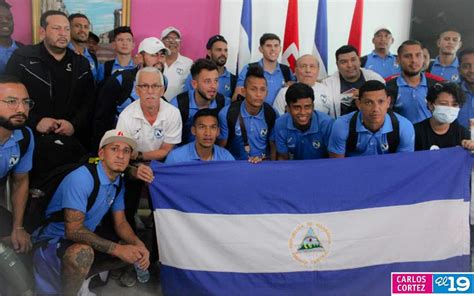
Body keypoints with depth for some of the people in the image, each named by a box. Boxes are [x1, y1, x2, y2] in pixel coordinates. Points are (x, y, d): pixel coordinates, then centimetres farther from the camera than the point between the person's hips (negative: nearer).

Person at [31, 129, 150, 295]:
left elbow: (120, 223, 4)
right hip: (54, 241, -8)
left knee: (136, 250, 3)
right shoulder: (81, 178, -26)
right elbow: (73, 230, -30)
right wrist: (118, 249, -29)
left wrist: (138, 244, -17)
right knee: (82, 253, -38)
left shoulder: (119, 183, -1)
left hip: (88, 239, 8)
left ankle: (85, 273, 12)